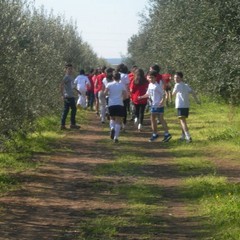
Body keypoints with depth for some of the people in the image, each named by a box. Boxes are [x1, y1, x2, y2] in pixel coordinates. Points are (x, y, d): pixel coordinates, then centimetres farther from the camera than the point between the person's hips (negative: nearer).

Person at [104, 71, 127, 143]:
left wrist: (109, 94, 12)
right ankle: (116, 137, -5)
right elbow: (125, 95, -3)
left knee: (112, 119, 22)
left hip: (111, 104, 1)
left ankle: (112, 128, -10)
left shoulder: (109, 84, 2)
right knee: (118, 122, 3)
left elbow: (105, 92, -9)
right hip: (120, 105, -1)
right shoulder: (122, 85, 2)